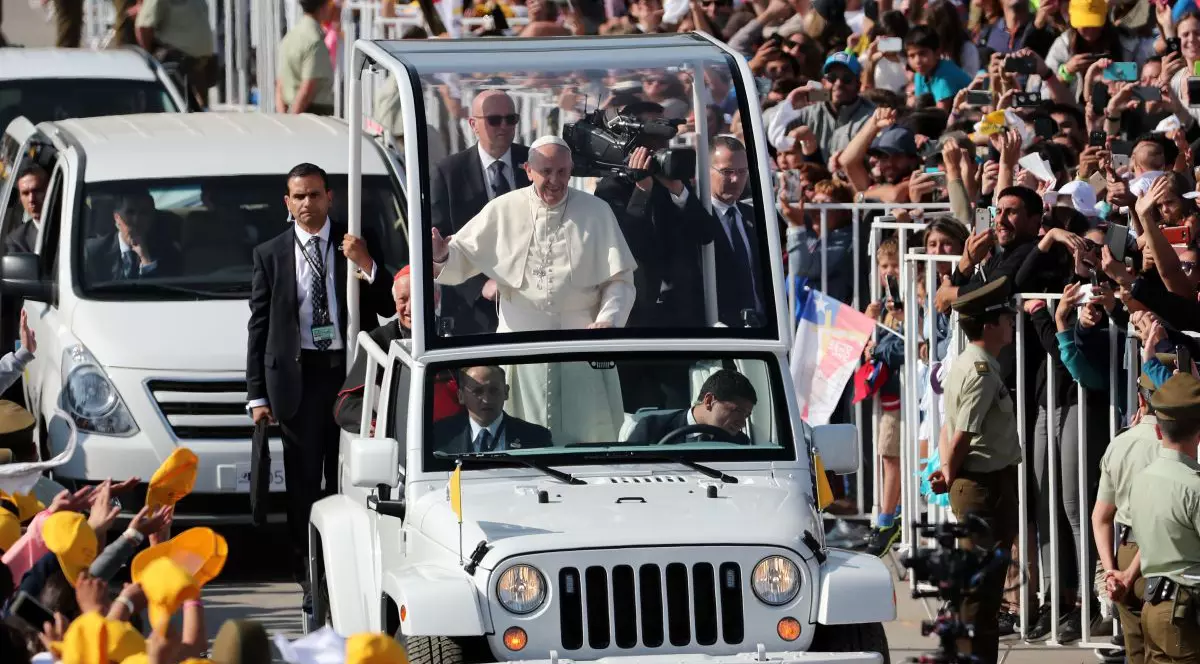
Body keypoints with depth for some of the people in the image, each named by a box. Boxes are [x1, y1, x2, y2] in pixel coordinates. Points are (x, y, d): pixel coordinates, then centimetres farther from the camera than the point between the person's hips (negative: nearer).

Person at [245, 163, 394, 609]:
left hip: (349, 373, 0)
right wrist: (258, 396, 0)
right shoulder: (270, 255, 6)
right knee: (304, 485, 0)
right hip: (298, 376, 0)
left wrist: (367, 266, -13)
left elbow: (390, 307, 4)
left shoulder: (356, 246, 7)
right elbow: (259, 328, 6)